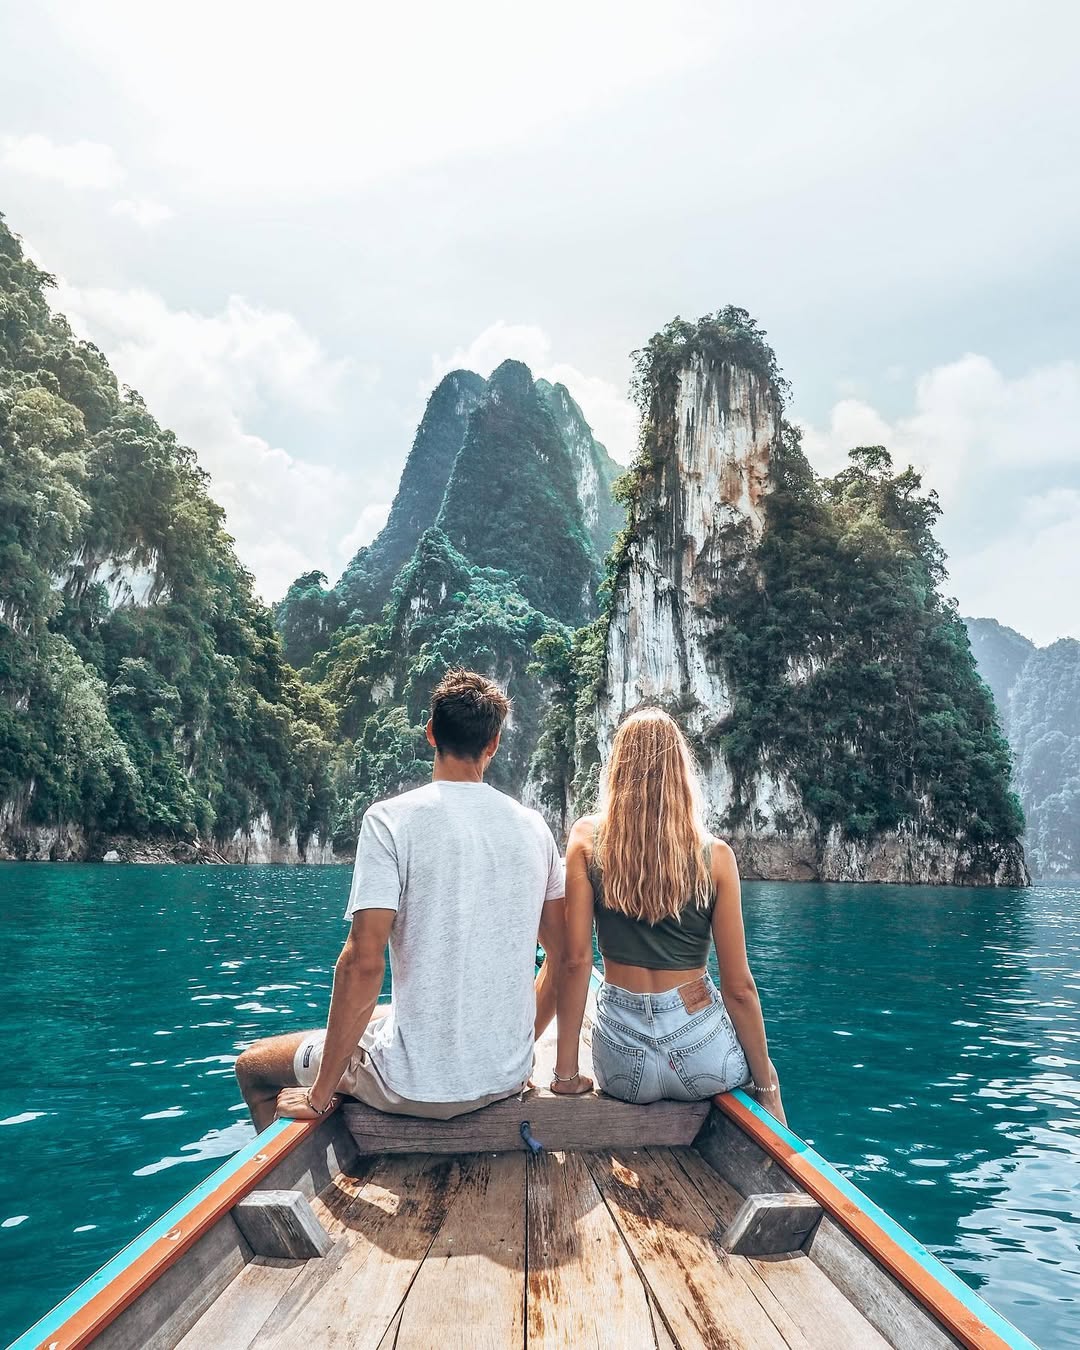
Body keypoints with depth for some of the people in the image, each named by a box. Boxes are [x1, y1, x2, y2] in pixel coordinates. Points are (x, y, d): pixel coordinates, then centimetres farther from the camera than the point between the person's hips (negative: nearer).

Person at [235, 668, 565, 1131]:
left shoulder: (392, 819, -14)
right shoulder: (532, 826, 0)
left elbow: (363, 961, -20)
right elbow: (565, 957, 4)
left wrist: (320, 1093, -9)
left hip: (418, 1087, -5)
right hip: (507, 1078, 6)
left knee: (253, 1064, 19)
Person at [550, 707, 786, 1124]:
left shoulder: (587, 839, -7)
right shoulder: (714, 855, -8)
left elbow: (574, 960, -9)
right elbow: (739, 988, -5)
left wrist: (565, 1072, 0)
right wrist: (768, 1085, 8)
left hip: (621, 1064, 2)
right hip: (701, 1057, -2)